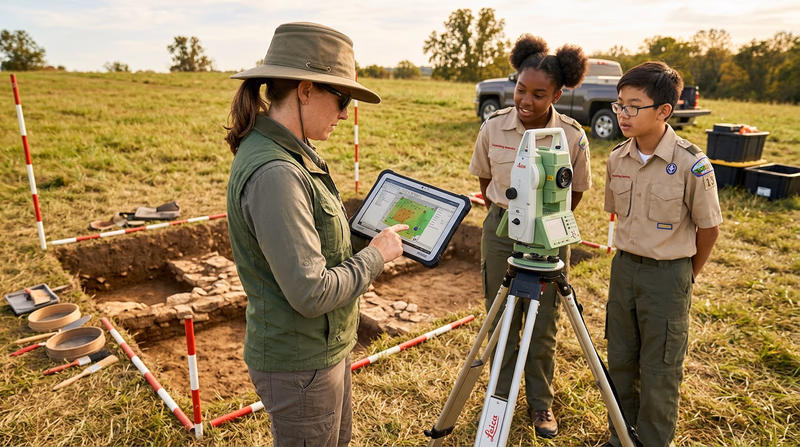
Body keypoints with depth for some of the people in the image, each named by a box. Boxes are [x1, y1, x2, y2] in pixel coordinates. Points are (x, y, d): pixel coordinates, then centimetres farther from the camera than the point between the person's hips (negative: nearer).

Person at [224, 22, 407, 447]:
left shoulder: (292, 155, 2)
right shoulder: (273, 174, -29)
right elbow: (311, 292, -29)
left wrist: (363, 241, 4)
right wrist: (375, 256, -16)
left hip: (325, 347, 9)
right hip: (299, 366, -9)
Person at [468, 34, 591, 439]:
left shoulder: (573, 137, -12)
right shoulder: (493, 128, -9)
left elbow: (576, 191, 4)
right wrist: (503, 214, 11)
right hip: (500, 230, 1)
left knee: (543, 326, 11)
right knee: (502, 322, 12)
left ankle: (541, 402, 33)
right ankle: (502, 397, 34)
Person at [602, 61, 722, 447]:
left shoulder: (690, 164, -18)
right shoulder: (617, 158, -2)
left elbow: (708, 228, -7)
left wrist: (688, 273, 4)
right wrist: (631, 255, 14)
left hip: (668, 274, -5)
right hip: (624, 267, 5)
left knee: (658, 371, 7)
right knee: (620, 361, 16)